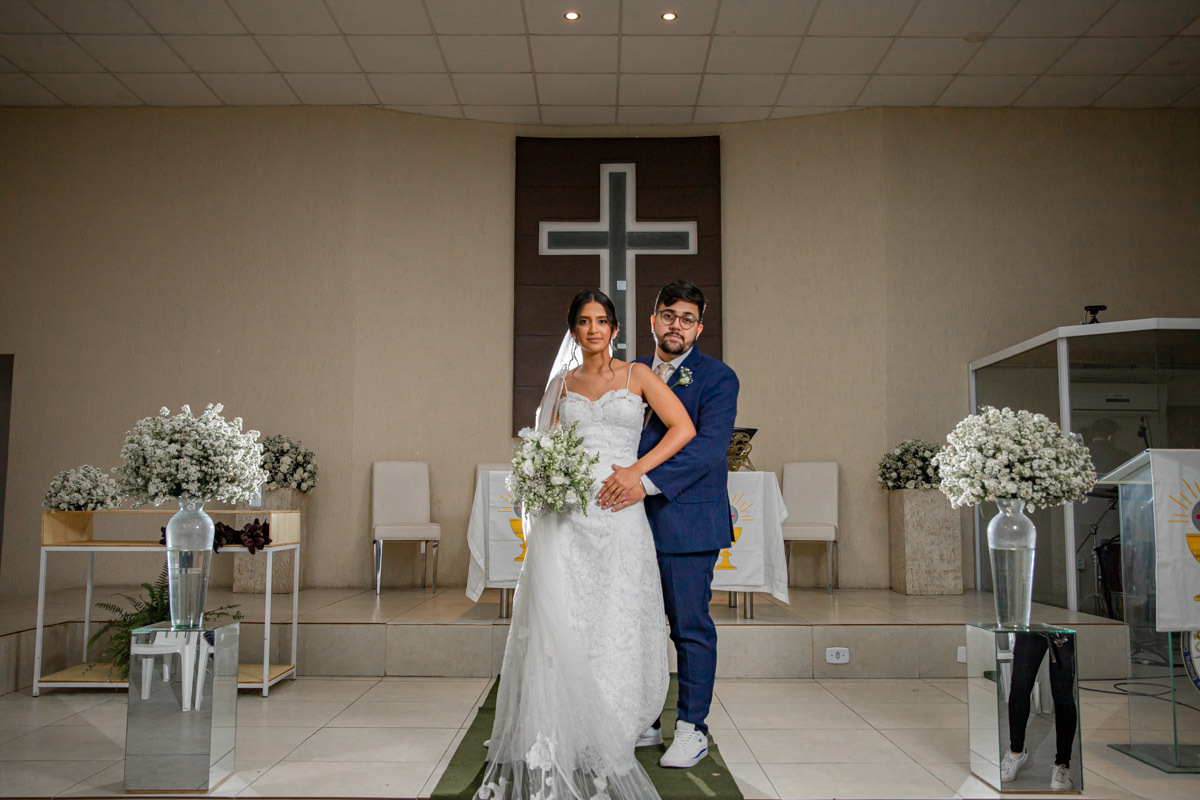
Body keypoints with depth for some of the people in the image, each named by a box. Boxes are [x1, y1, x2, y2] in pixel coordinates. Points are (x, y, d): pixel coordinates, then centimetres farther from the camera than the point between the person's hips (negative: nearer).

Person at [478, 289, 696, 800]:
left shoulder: (636, 375, 8)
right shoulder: (562, 385, 15)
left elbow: (683, 428, 1)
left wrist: (636, 470, -8)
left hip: (618, 514, -1)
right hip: (564, 515, 1)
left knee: (613, 627, 0)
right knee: (559, 626, -7)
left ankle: (602, 751, 12)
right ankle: (551, 752, 0)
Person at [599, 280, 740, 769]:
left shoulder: (717, 378, -4)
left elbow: (710, 445, -17)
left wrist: (647, 482, -26)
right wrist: (618, 479, -2)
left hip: (687, 521, -5)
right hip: (632, 518, 6)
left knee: (690, 626, 2)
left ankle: (691, 729, 16)